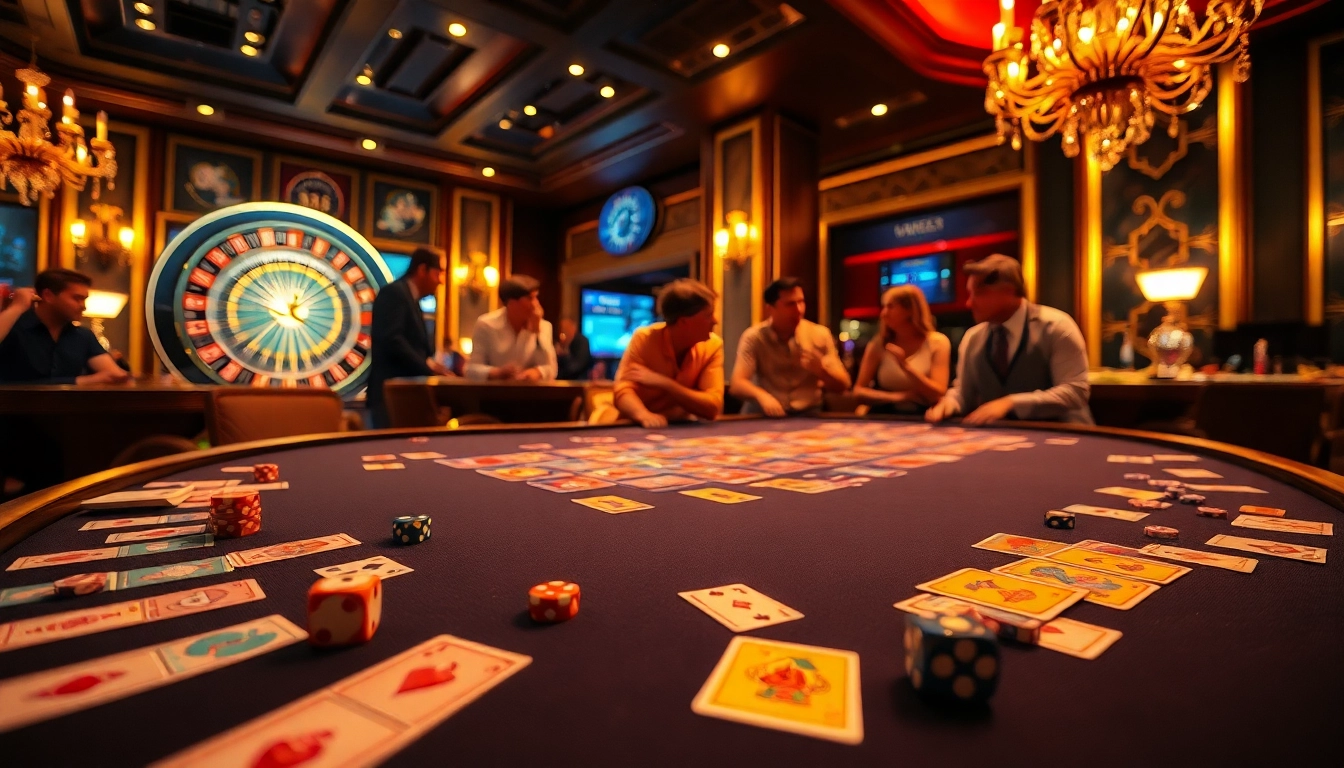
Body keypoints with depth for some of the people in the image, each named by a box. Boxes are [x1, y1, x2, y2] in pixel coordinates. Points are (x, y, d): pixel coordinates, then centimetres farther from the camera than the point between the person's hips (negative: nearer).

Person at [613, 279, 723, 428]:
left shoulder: (713, 346, -9)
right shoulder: (644, 338, -14)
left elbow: (712, 408, -16)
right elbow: (623, 391, -21)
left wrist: (664, 383, -25)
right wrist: (645, 415, -41)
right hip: (644, 428, -2)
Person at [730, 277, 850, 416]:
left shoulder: (820, 335, 0)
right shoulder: (754, 337, -6)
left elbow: (843, 385, 4)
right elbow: (737, 385, -15)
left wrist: (821, 370, -17)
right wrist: (761, 396, -37)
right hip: (764, 415, -1)